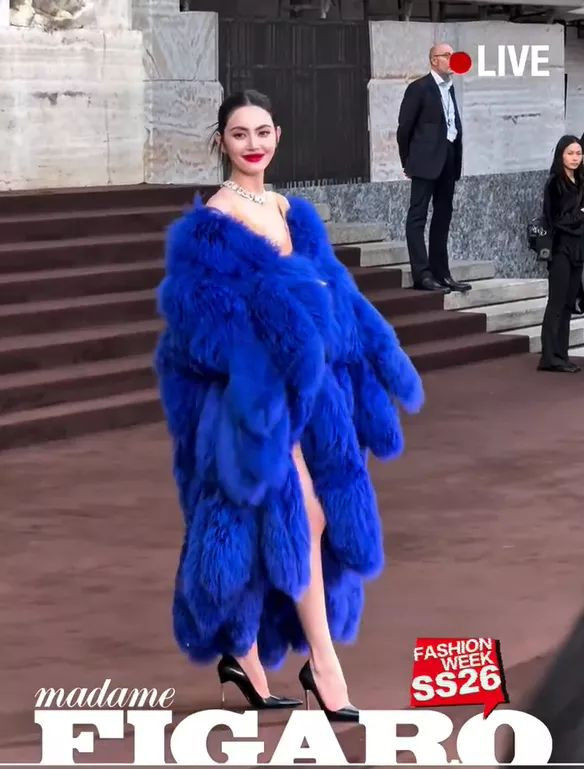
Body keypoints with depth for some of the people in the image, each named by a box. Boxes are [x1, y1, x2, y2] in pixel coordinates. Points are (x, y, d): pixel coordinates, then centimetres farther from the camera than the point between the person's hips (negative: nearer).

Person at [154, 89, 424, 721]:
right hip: (254, 393, -7)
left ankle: (243, 654, 20)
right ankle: (322, 663, -2)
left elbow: (332, 294, 15)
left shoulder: (293, 214, 12)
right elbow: (201, 318, -15)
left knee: (266, 528, 10)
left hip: (302, 386, 7)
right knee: (303, 518, -9)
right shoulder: (209, 224, -10)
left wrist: (372, 360, 9)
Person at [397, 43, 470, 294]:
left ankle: (441, 273, 15)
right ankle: (422, 275, -11)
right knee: (417, 217, -7)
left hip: (448, 163, 8)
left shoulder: (449, 88, 16)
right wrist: (408, 162, -1)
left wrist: (456, 161, 11)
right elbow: (404, 127, -5)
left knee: (442, 218, 11)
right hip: (426, 162, -8)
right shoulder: (419, 88, -6)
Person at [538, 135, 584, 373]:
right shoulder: (555, 184, -7)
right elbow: (555, 219, -12)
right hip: (561, 249, -7)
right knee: (557, 303, -9)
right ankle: (550, 357, -10)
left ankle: (560, 355, 8)